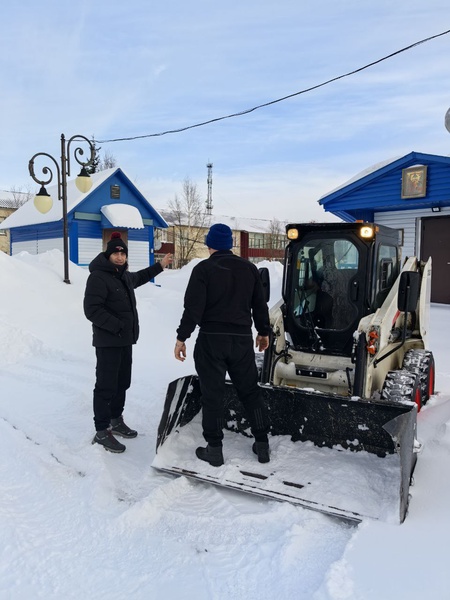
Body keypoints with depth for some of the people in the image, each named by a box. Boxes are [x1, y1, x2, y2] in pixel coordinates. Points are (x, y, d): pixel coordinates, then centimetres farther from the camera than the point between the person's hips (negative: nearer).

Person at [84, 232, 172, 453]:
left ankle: (116, 420, 32)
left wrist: (159, 266, 40)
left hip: (125, 340, 9)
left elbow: (138, 278, 38)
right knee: (106, 386, -4)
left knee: (122, 383, 17)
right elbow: (92, 310, -22)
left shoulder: (124, 275, 14)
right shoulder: (98, 277, -15)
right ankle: (102, 431, 5)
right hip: (108, 342, -9)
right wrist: (117, 326, -22)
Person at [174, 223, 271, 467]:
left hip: (211, 339, -4)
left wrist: (182, 337, -7)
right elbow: (259, 304, 13)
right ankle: (262, 444, 20)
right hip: (242, 338, 4)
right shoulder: (249, 268, 9)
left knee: (212, 394, 4)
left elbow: (193, 307, -13)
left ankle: (214, 448, 10)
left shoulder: (203, 269, -6)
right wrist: (264, 332, 23)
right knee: (250, 391, 14)